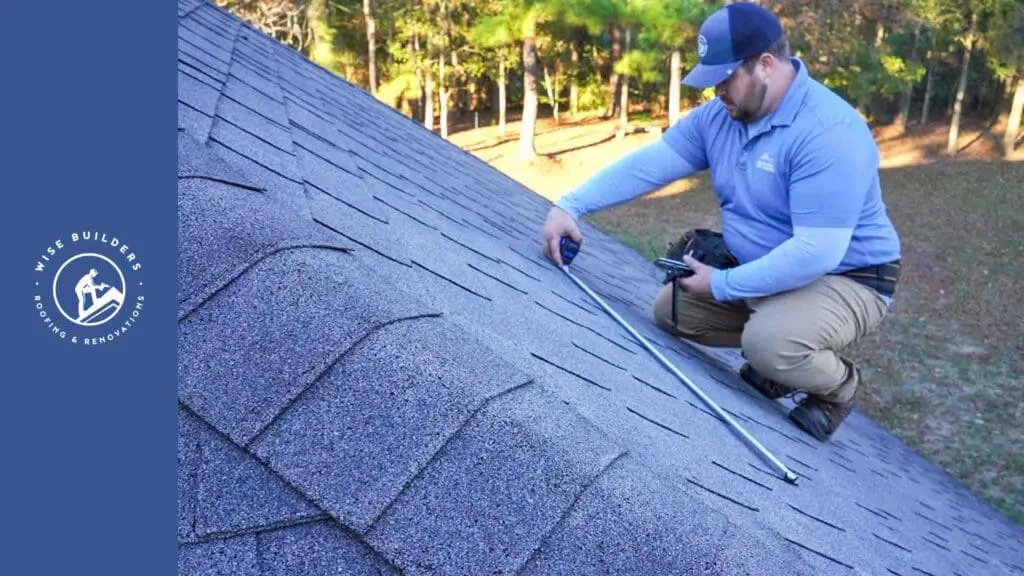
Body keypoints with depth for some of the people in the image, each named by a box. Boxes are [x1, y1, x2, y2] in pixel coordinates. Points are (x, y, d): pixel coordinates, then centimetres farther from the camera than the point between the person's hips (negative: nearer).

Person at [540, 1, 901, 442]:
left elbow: (817, 252, -34)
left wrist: (723, 286, -25)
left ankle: (839, 384, 1)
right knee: (671, 309, 5)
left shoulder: (829, 132, -30)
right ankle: (777, 358, 18)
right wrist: (569, 206, -19)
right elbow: (647, 164, -7)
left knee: (769, 342, -34)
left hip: (845, 279, -8)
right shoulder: (719, 116, -5)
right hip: (765, 271, 8)